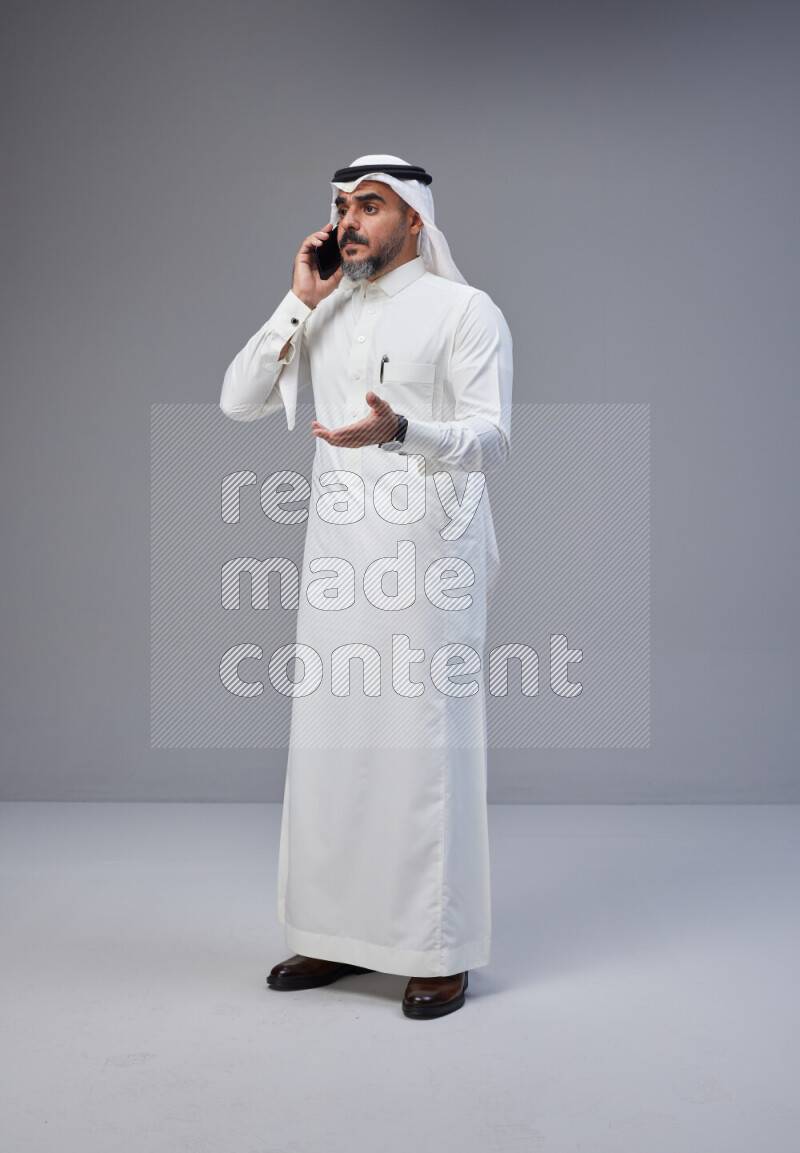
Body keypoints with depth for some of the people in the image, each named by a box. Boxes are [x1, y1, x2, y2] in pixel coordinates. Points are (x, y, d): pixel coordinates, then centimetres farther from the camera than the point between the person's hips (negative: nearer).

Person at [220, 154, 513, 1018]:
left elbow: (492, 440, -10)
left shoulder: (465, 311, -1)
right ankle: (340, 935, 21)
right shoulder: (324, 318, 15)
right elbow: (238, 402, 7)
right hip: (337, 559, 6)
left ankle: (442, 952, 7)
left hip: (428, 558, -5)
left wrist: (398, 430, -29)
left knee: (426, 746, -4)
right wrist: (300, 302, 0)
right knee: (329, 745, 8)